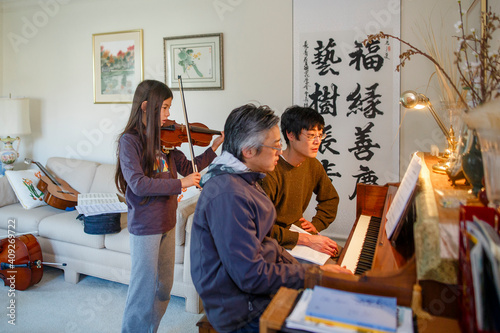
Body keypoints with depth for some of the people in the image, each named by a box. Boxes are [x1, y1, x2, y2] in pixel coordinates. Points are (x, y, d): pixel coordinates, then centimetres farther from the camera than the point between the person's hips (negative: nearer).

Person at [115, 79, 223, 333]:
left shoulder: (164, 138, 6)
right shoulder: (129, 140, -13)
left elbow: (187, 167, 10)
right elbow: (138, 184, -24)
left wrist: (214, 148, 2)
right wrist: (180, 184, -23)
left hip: (167, 221, 7)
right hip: (145, 226, -7)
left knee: (164, 286, 19)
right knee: (144, 288, 5)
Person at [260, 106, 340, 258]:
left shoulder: (313, 165, 3)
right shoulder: (270, 172, -24)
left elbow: (330, 198, 22)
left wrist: (316, 224, 4)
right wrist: (306, 239, -27)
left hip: (297, 232, 7)